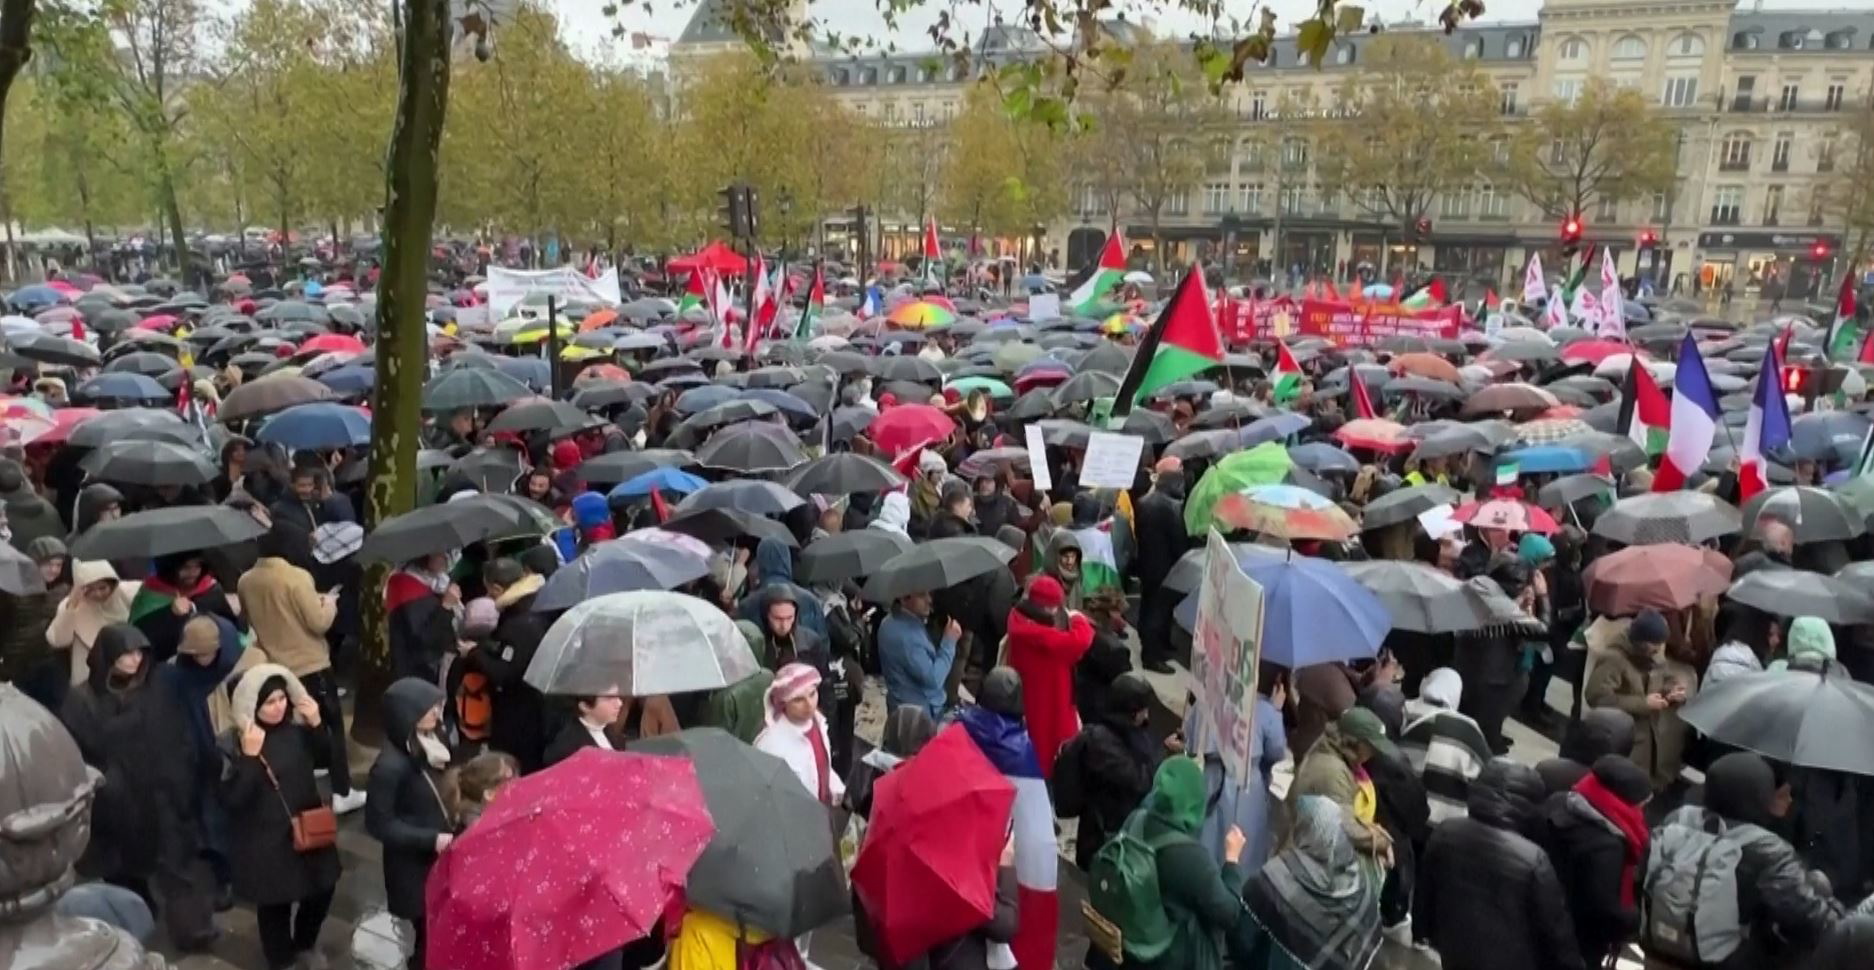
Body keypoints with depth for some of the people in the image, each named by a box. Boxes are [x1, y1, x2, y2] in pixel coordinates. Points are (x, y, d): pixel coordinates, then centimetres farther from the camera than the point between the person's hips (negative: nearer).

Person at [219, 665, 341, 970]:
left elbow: (325, 759, 7)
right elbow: (231, 798, -23)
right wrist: (249, 756, -34)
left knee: (322, 889, 18)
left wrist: (317, 726, -10)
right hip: (266, 840, -4)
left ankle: (303, 945, 46)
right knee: (275, 903, 11)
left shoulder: (296, 727, -6)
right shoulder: (233, 744, -17)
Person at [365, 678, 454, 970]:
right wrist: (430, 839, -21)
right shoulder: (391, 765, -24)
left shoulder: (431, 743, -2)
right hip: (413, 866, -6)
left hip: (442, 858, 6)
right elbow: (379, 823, -18)